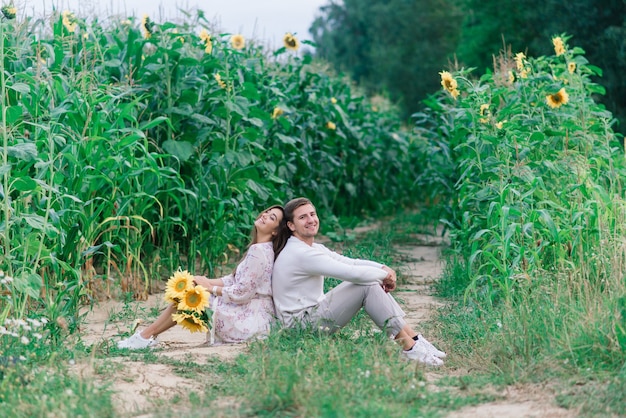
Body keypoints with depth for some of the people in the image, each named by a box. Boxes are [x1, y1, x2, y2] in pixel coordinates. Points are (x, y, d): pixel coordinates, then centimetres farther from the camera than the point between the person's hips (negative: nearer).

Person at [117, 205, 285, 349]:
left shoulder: (259, 251, -17)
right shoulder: (259, 248, 13)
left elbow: (242, 293, -20)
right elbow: (235, 279, 15)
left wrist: (211, 288, -6)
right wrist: (206, 281, 1)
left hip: (250, 320, -9)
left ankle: (146, 337, 4)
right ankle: (147, 335, 6)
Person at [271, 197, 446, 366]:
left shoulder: (313, 248, 12)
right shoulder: (300, 254, -20)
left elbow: (350, 262, 11)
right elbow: (352, 273, -23)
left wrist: (383, 268, -7)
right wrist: (385, 275, -8)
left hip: (312, 312, 10)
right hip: (301, 324, -10)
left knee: (372, 283, 1)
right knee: (367, 285, -17)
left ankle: (412, 336, -2)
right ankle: (410, 347, -15)